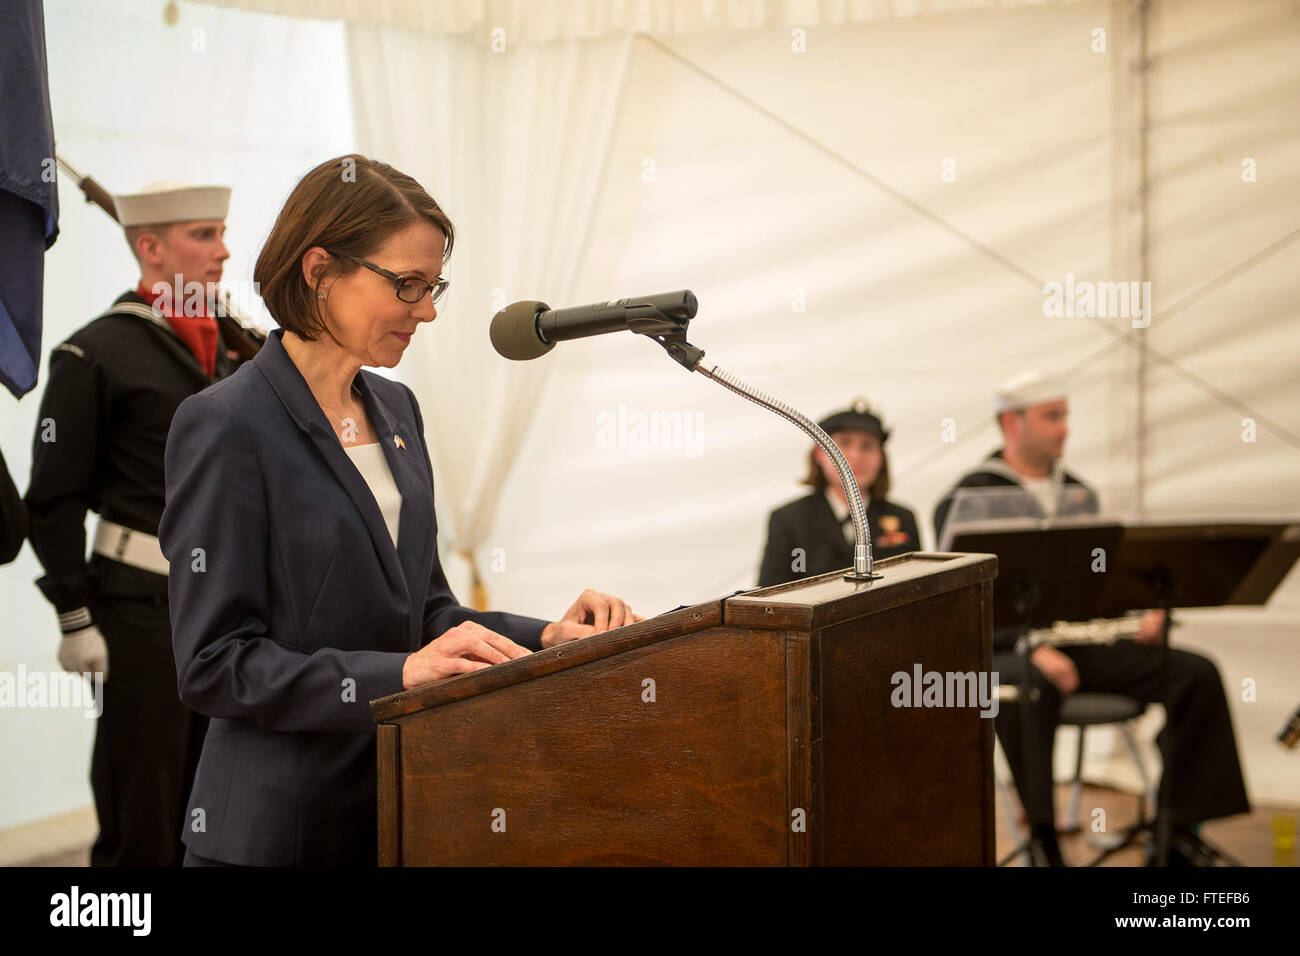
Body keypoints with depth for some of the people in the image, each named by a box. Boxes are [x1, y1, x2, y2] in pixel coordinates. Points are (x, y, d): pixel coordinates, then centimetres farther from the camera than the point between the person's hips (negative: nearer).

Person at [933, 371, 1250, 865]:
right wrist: (1034, 650, -24)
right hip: (1005, 650, -6)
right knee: (1027, 688, -42)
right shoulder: (966, 500, -1)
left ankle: (1174, 833, -10)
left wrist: (1143, 616, -1)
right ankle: (1045, 841, -33)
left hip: (1085, 641, 6)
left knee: (1196, 673, -14)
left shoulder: (1078, 494, 19)